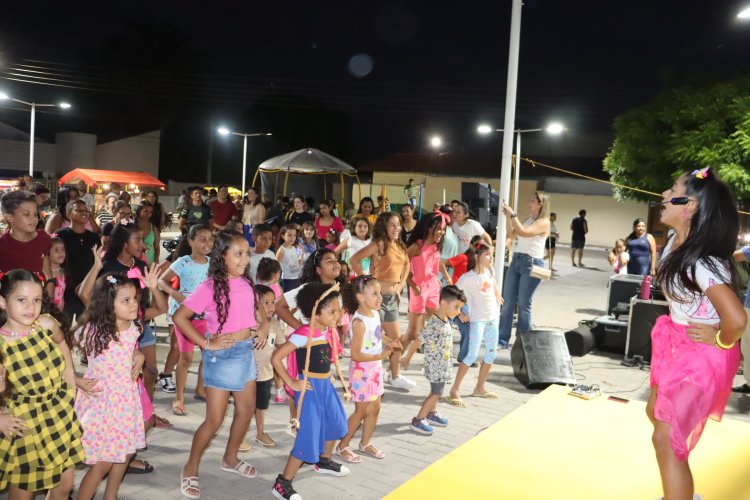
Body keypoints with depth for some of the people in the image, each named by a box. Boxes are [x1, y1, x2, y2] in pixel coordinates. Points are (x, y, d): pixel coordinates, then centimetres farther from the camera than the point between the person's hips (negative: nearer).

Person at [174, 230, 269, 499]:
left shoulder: (246, 282, 0)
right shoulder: (210, 287, -19)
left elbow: (257, 307, 20)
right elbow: (179, 317, -21)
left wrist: (264, 326, 2)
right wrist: (206, 343, -20)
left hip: (247, 351, 7)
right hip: (223, 355, -7)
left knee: (247, 409, 18)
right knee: (215, 419, 0)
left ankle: (230, 459, 39)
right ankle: (190, 469, 21)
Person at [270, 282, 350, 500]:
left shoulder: (326, 331, 2)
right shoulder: (303, 334, -23)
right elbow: (276, 358, -25)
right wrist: (292, 383, -19)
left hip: (326, 386, 9)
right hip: (310, 389, -9)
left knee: (335, 424, 24)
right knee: (308, 437, -7)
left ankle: (323, 461, 48)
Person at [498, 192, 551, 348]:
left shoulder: (543, 222, -9)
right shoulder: (528, 219, 14)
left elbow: (524, 233, -23)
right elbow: (513, 234, 16)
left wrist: (513, 215, -19)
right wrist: (508, 217, 5)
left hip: (532, 263, -7)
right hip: (516, 260, 8)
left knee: (524, 304, -1)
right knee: (507, 302, 5)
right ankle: (502, 338, 10)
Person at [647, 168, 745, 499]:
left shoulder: (702, 263, -31)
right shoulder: (677, 240, -4)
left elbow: (737, 320, -42)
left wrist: (721, 342, -21)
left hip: (701, 355, -9)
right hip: (676, 345, 9)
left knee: (666, 441, -3)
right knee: (655, 413, 22)